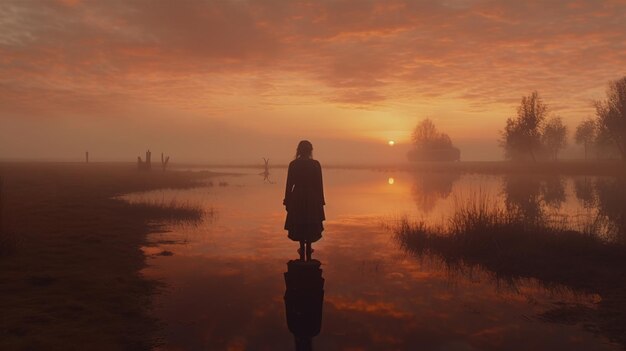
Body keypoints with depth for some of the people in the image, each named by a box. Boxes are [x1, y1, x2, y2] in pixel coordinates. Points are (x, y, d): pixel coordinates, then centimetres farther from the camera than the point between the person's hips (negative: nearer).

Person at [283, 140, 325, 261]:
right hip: (312, 200, 0)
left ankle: (303, 249, 21)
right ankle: (307, 253, 15)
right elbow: (319, 184, -4)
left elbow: (289, 184, -4)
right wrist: (321, 201, 6)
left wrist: (287, 201, 5)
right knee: (310, 227, 11)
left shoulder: (293, 164, -6)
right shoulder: (316, 164, -7)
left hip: (297, 199, 0)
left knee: (300, 227, 14)